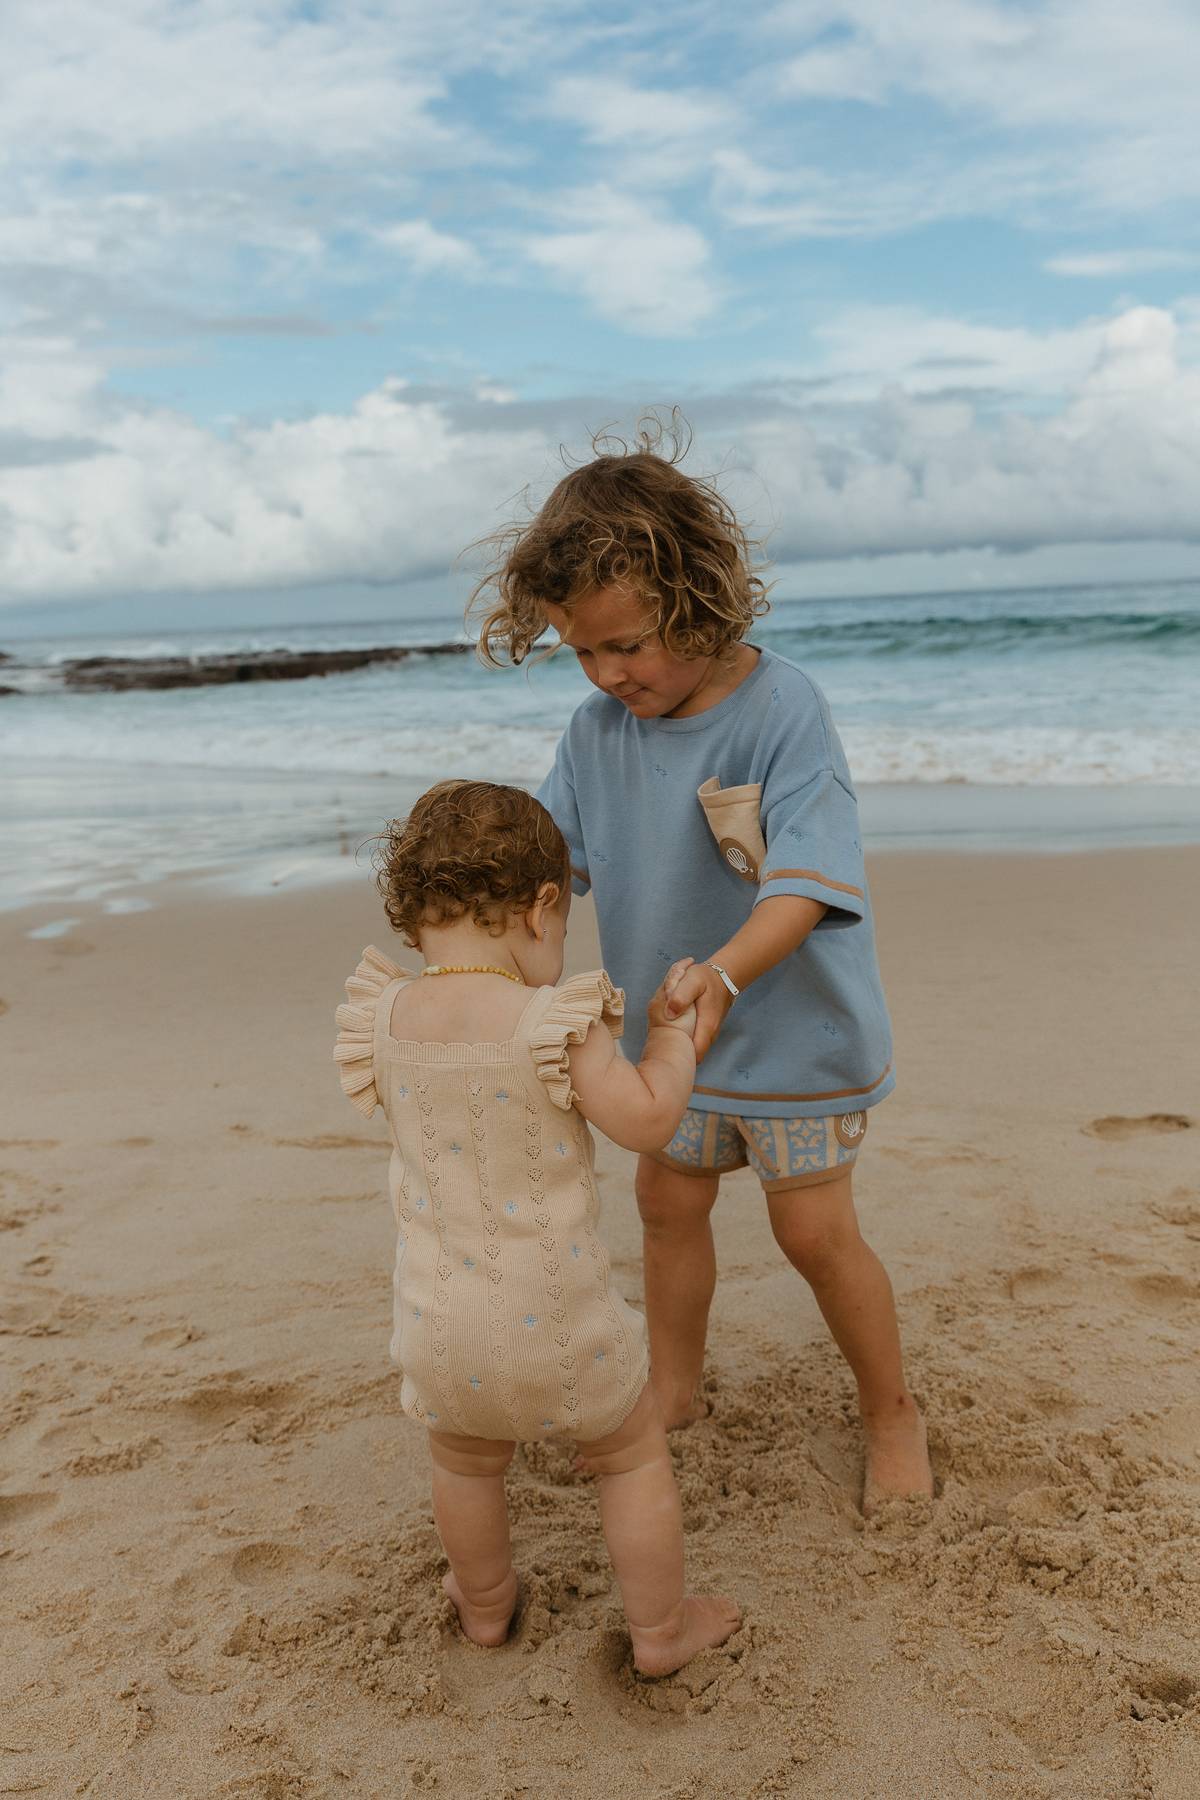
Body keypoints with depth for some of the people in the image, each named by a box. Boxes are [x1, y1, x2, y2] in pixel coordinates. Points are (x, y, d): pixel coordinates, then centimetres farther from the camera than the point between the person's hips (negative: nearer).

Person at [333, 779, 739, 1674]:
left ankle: (485, 1604, 53)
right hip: (556, 1320, -4)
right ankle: (661, 1628, 36)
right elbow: (649, 1118, -18)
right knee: (635, 1454, 22)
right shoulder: (555, 1025, -23)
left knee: (466, 1463, 31)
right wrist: (674, 1028, -2)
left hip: (438, 1318, 4)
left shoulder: (385, 1021, -9)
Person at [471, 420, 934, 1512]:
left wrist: (722, 973, -51)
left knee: (814, 1229, 4)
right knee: (669, 1202, 18)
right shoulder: (598, 729, -7)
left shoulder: (782, 707, -25)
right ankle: (673, 1388, 40)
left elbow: (804, 882, -34)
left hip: (796, 1026, -6)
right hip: (678, 1026, 6)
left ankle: (892, 1412, 28)